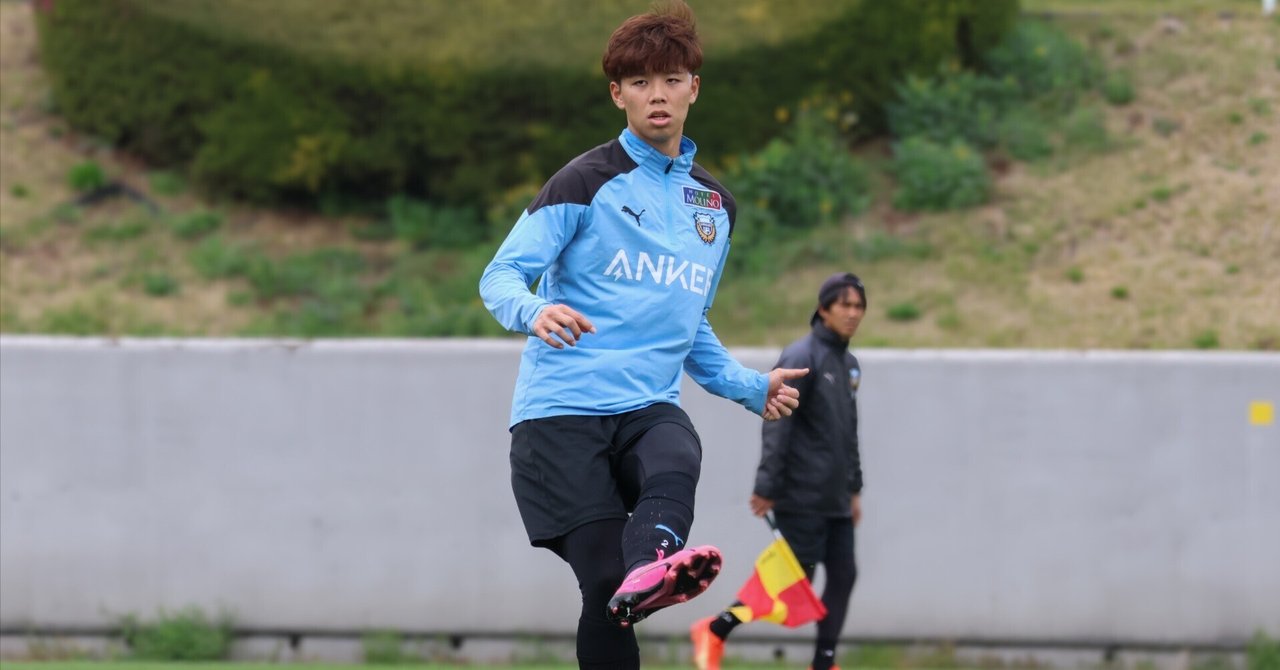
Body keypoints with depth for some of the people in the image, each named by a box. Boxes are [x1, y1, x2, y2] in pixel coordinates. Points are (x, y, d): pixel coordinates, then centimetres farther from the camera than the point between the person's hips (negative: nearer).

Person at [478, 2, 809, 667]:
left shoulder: (715, 203, 19)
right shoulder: (586, 183, 1)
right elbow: (501, 276, -5)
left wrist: (750, 388, 16)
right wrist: (534, 310, -28)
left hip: (649, 407, 3)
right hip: (562, 407, -3)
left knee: (676, 466, -35)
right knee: (603, 582, -18)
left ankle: (646, 574, -64)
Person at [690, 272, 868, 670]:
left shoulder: (848, 364, 15)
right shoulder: (801, 358, -12)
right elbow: (776, 425, -17)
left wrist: (854, 488, 21)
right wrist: (767, 487, -21)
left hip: (836, 500, 8)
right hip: (802, 498, -8)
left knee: (843, 576, 1)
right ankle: (715, 630, 6)